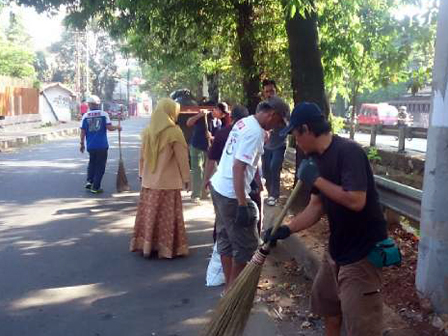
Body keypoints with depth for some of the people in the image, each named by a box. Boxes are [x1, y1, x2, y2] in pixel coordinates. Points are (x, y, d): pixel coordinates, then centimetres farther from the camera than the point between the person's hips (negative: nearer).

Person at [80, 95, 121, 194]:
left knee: (92, 163, 25)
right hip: (102, 145, -3)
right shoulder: (104, 114, -5)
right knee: (100, 166, 6)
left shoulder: (85, 116, 1)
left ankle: (89, 181, 13)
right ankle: (95, 187, 6)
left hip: (90, 145, 3)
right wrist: (117, 127, 8)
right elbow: (109, 127, -11)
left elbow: (83, 132, 1)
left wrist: (82, 144, 11)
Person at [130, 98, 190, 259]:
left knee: (149, 214, 12)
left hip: (149, 181, 5)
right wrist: (186, 178, 0)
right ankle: (167, 248, 10)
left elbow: (142, 156, 10)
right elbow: (182, 158, -9)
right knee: (167, 216, 3)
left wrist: (142, 174, 21)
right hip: (168, 182, -5)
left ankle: (145, 246, 20)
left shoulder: (148, 130, 3)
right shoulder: (174, 131, -13)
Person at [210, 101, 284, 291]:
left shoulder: (243, 123, 9)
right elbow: (238, 168, -26)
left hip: (219, 187, 10)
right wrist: (243, 205, -26)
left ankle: (229, 286, 29)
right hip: (232, 195, -10)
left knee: (225, 239, 17)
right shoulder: (255, 132, -19)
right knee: (247, 244, 3)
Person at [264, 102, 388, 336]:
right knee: (326, 298, 26)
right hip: (338, 246, 9)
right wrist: (286, 230, -2)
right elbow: (316, 207, 7)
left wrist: (317, 180, -24)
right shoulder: (318, 159, 4)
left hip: (363, 250, -9)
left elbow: (356, 201, -33)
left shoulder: (348, 151, -23)